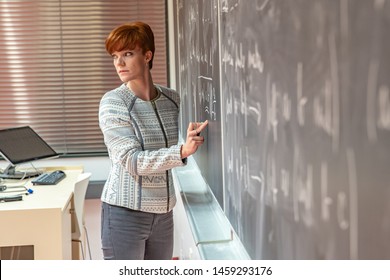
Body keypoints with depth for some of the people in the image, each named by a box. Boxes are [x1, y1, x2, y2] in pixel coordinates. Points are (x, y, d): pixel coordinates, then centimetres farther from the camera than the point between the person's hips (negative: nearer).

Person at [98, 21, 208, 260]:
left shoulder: (172, 99, 4)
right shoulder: (113, 103, -11)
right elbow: (132, 161, -19)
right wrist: (182, 151, -31)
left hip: (163, 212, 5)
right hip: (125, 213, -5)